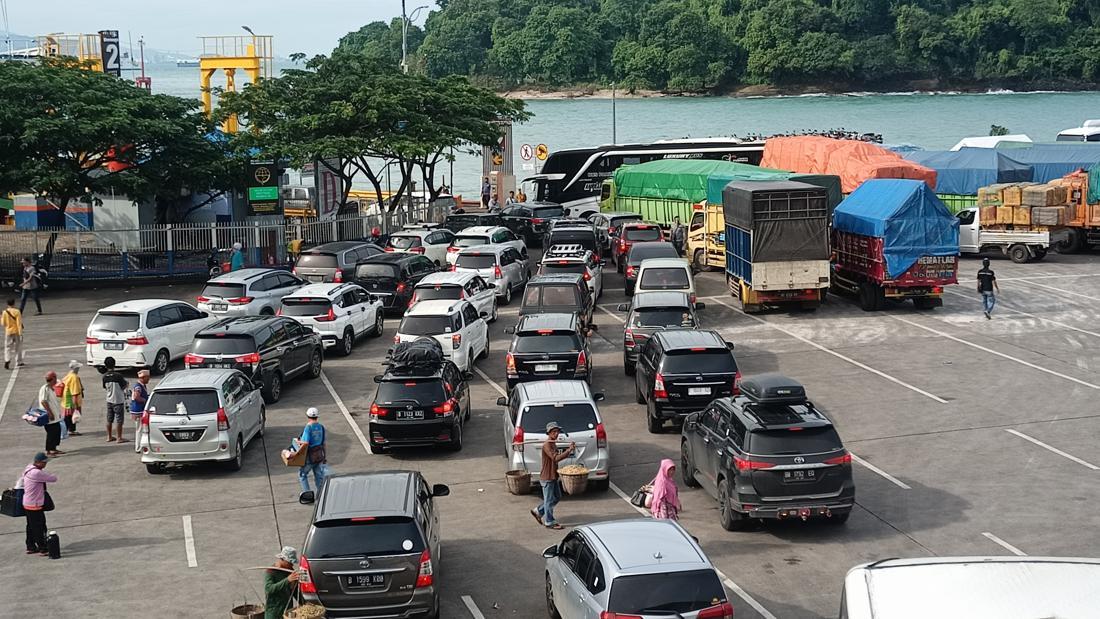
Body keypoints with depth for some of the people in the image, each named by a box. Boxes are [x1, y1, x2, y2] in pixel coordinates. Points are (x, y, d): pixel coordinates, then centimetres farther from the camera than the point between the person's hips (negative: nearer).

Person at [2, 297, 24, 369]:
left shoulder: (5, 312, -6)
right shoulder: (17, 312, -11)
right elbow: (19, 323, -12)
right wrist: (20, 333, -10)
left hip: (8, 332, 1)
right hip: (16, 331, -1)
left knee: (8, 347, 3)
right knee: (18, 347, 13)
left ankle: (7, 360, -20)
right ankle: (18, 362, 21)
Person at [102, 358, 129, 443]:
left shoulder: (104, 376, -3)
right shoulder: (118, 376, -19)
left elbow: (105, 388, 9)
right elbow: (123, 387, -10)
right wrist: (127, 384, 11)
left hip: (109, 400, 5)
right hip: (118, 401, -5)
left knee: (109, 420, 14)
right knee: (119, 420, 2)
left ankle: (109, 437, 22)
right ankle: (119, 438, 6)